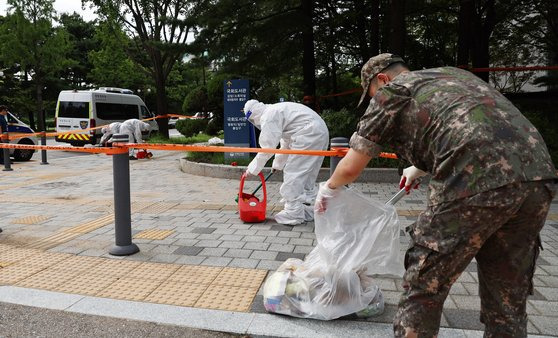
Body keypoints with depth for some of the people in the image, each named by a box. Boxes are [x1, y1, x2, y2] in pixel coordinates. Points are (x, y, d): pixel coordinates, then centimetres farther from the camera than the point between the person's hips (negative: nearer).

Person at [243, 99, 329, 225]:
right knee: (306, 174, 16)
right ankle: (307, 212, 24)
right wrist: (278, 164, 38)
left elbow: (267, 147, -11)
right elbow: (286, 144, 32)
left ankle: (294, 214, 0)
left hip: (309, 134, -10)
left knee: (293, 173, -4)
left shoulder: (268, 117, -6)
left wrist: (253, 168, -3)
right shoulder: (276, 112, 25)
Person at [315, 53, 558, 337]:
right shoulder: (455, 74, 31)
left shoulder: (391, 91, 11)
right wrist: (419, 169, 55)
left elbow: (350, 168, 9)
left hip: (475, 186, -8)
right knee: (507, 299, 19)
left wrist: (329, 188, 31)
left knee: (424, 286, 8)